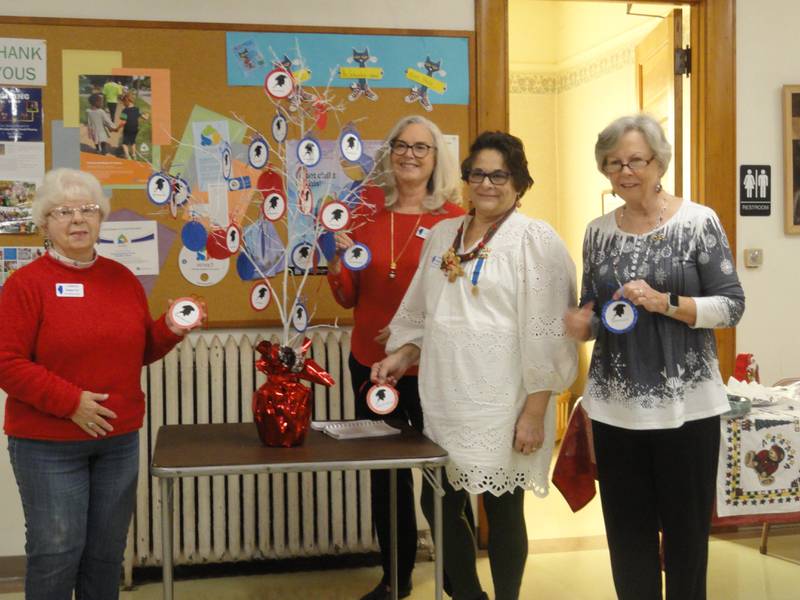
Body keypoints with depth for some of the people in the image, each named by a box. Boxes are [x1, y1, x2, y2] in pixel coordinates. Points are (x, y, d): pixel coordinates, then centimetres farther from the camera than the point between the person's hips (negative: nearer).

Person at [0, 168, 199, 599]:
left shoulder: (123, 279, 9)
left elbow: (139, 352, 17)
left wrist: (169, 330, -3)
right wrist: (70, 401, -20)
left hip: (119, 439, 5)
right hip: (48, 444, -5)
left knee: (108, 550, 14)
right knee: (57, 550, 0)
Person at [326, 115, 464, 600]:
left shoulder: (453, 218, -5)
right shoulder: (368, 210, 3)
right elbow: (349, 296, 6)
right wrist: (337, 264, -13)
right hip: (370, 364, 4)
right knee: (385, 475, 14)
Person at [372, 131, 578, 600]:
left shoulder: (535, 239, -7)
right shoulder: (442, 236, 12)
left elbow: (548, 334, -11)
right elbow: (420, 313, 20)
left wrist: (535, 412, -14)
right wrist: (402, 354, 3)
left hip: (501, 404, -6)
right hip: (445, 401, 6)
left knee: (503, 512, 6)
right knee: (439, 506, 12)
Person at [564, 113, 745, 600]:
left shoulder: (699, 222, -5)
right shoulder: (598, 232, 8)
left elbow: (733, 305, -7)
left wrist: (666, 303, -21)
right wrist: (581, 324, -8)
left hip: (686, 403, -3)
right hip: (616, 405, 4)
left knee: (686, 528, 7)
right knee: (626, 529, 10)